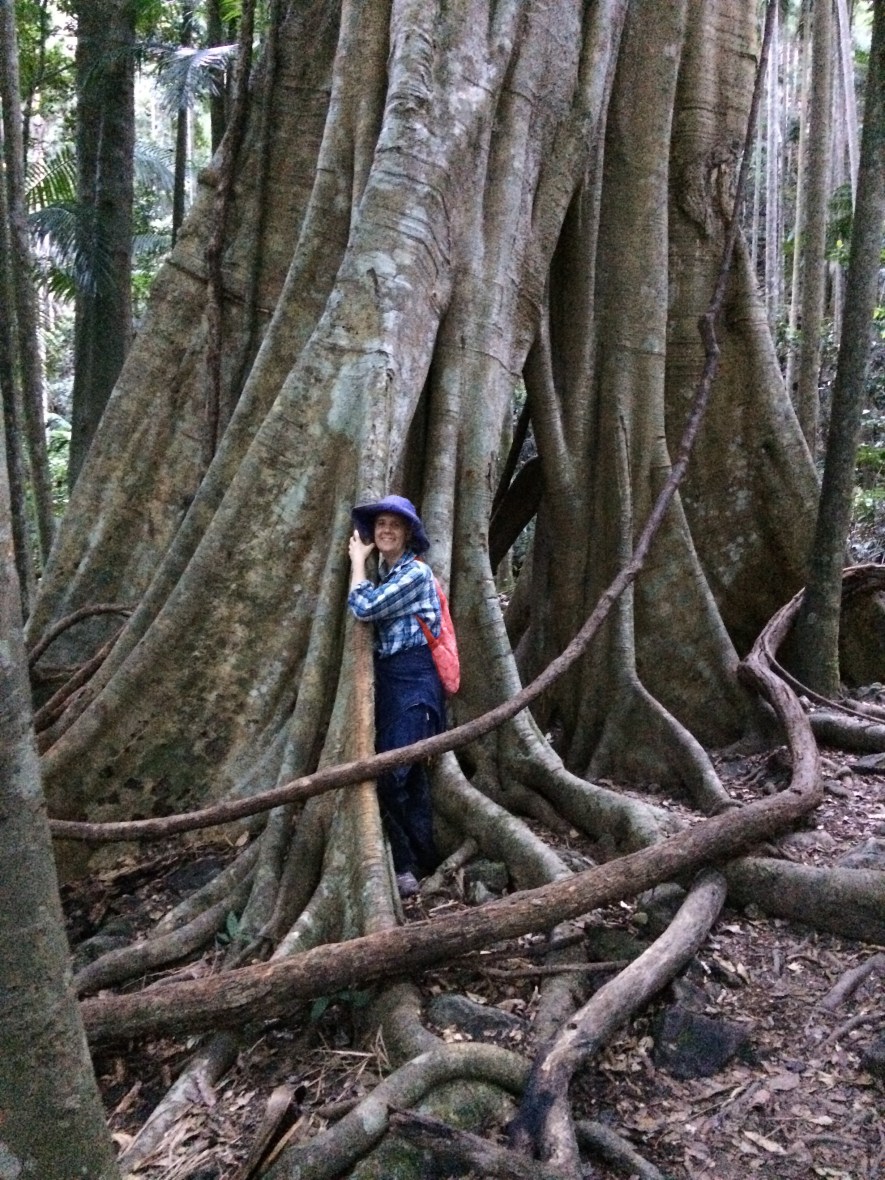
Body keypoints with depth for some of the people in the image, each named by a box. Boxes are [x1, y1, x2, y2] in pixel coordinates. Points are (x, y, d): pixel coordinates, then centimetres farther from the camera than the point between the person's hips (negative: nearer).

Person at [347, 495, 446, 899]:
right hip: (386, 676, 8)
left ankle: (412, 865, -3)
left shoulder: (415, 572, -11)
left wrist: (357, 561, -5)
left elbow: (364, 608, -18)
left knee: (394, 773, -14)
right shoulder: (384, 571, 16)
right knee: (408, 775, 10)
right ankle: (410, 864, 17)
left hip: (413, 678, -8)